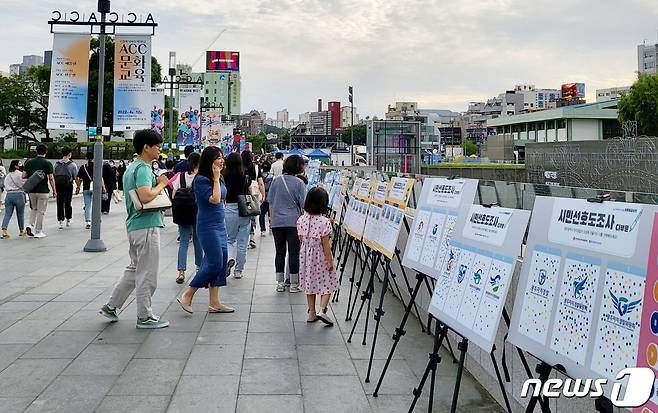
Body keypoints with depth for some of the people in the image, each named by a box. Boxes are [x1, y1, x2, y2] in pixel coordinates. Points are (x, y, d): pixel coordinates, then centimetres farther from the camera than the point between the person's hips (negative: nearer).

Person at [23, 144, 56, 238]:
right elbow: (51, 178, -10)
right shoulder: (47, 163, -9)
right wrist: (54, 191, -2)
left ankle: (31, 225, 4)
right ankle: (38, 231, 6)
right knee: (41, 211, 3)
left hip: (31, 190, 4)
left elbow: (23, 176, 2)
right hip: (43, 191, -4)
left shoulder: (29, 162, 3)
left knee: (33, 209, 22)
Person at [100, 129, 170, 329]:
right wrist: (161, 184, -14)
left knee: (135, 269, 20)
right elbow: (145, 196, -30)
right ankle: (144, 317, 10)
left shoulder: (132, 167, 15)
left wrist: (157, 184, 12)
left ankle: (111, 306, 25)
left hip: (135, 225, 10)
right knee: (147, 274, 0)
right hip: (147, 225, -10)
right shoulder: (143, 168, -16)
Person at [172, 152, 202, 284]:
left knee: (183, 241, 4)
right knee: (198, 240, 15)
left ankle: (181, 272, -7)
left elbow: (173, 196, -1)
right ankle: (199, 267, 29)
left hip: (183, 214, 2)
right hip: (198, 213, -2)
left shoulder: (181, 177, 0)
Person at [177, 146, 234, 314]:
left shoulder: (218, 179, 12)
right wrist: (216, 179, -15)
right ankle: (187, 296, 4)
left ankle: (214, 303, 15)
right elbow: (214, 199, -22)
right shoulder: (201, 179, -14)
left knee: (221, 263, 8)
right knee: (215, 263, -10)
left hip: (220, 225, 9)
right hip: (208, 226, -9)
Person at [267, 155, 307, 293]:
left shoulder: (276, 181, 2)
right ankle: (294, 284, 8)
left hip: (277, 222, 3)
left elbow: (270, 202, 7)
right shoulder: (299, 183, -7)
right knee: (294, 252, 4)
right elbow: (303, 204, -4)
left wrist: (271, 219, 17)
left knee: (280, 252, 10)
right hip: (294, 222, -3)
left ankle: (280, 283, 14)